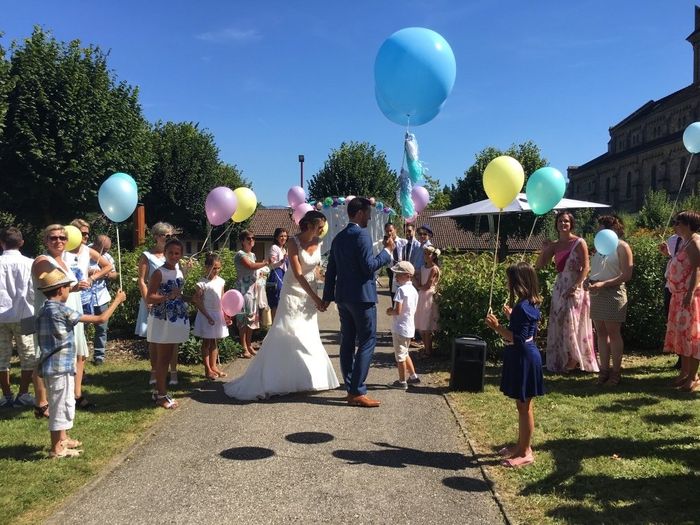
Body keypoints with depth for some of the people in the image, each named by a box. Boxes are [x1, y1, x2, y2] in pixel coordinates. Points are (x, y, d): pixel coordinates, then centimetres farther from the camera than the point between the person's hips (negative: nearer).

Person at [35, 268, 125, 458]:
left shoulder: (43, 311, 8)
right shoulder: (61, 311, -18)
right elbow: (100, 319, -16)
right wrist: (117, 300, -5)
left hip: (52, 365, 9)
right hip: (60, 367, -9)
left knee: (65, 403, 21)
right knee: (60, 406, 2)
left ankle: (63, 439, 34)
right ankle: (57, 448, 11)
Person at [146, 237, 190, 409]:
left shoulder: (180, 271, 9)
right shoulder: (159, 273, -13)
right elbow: (149, 298, -18)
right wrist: (168, 296, -27)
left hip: (177, 320, 7)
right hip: (162, 320, -7)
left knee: (168, 358, 13)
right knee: (162, 359, 1)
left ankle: (160, 391, 24)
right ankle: (161, 395, 10)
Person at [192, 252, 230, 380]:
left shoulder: (220, 281, 4)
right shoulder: (202, 283, -14)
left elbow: (222, 300, 9)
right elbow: (197, 301, -15)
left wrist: (226, 315, 4)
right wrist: (208, 316, -18)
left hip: (218, 315, 6)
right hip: (206, 315, -6)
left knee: (214, 342, 15)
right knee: (206, 342, 5)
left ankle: (213, 366, 25)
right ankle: (207, 369, 12)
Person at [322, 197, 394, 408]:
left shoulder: (338, 237, 13)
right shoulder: (361, 235, -12)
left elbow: (331, 270, 15)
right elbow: (369, 266, -19)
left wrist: (327, 296, 20)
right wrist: (387, 251, -7)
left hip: (343, 297, 9)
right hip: (361, 296, -9)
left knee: (347, 343, 9)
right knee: (367, 342, -4)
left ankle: (351, 390, 15)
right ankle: (357, 392, -5)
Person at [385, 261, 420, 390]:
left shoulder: (401, 290, -19)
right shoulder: (413, 290, 8)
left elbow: (397, 311, -24)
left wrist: (390, 312, -4)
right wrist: (393, 309, 9)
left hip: (400, 328, -9)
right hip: (409, 327, 9)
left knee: (400, 356, 4)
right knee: (405, 354, 24)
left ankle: (402, 382, 13)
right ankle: (413, 376, 30)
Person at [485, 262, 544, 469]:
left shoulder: (522, 307, -23)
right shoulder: (530, 304, 8)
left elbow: (518, 339, -26)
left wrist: (498, 327, -24)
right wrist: (511, 316, 24)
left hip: (523, 359, -10)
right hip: (523, 357, 10)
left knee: (524, 406, 1)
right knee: (523, 405, 19)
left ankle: (526, 452, 12)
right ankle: (521, 445, 31)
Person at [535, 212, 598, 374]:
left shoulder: (579, 243, -6)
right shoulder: (554, 245, 9)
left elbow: (585, 268, -12)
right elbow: (538, 266, 7)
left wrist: (575, 286, -20)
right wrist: (544, 249, -5)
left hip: (575, 288, -6)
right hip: (559, 288, 6)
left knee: (572, 324, -3)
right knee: (558, 324, 7)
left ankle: (575, 359, 8)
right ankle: (562, 361, 17)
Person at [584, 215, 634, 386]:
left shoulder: (621, 247, -6)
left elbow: (626, 275, -12)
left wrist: (603, 284, -19)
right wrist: (588, 280, 1)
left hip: (613, 293, -7)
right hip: (596, 293, 7)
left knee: (613, 333, -3)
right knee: (601, 333, 7)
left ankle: (616, 372, 5)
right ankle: (604, 370, 13)